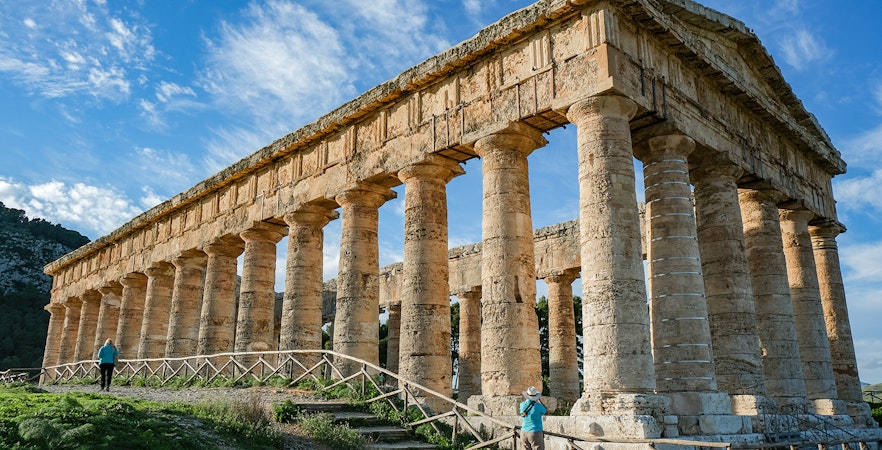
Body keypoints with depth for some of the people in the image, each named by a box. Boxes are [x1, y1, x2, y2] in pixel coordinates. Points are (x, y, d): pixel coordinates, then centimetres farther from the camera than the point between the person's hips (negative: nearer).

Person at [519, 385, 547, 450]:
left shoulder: (522, 405, -3)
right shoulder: (538, 406, -16)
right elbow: (545, 411, 6)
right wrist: (539, 400, 17)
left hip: (524, 434, 6)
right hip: (535, 434, -6)